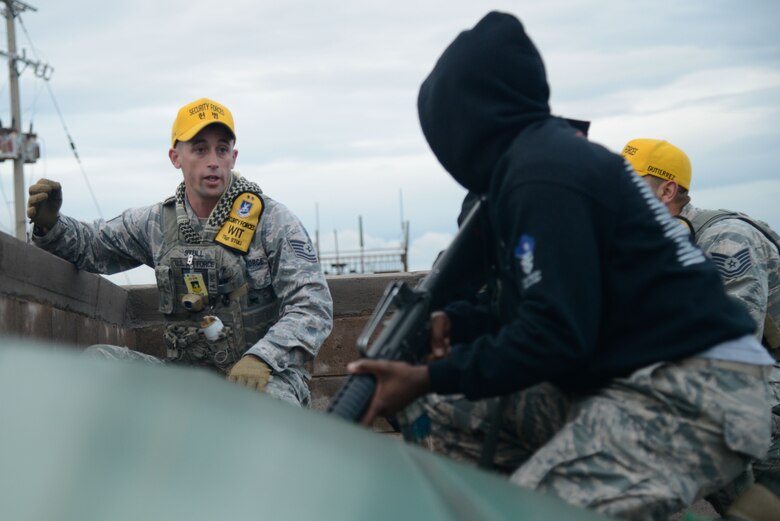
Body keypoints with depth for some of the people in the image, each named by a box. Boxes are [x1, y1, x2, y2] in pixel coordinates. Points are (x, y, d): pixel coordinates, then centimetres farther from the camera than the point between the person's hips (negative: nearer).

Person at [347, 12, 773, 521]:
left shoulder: (543, 174, -16)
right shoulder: (539, 155, 14)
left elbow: (556, 334, -21)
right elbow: (531, 309, 20)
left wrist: (431, 377, -14)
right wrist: (454, 322, 7)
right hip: (620, 378, 10)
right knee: (437, 413, 11)